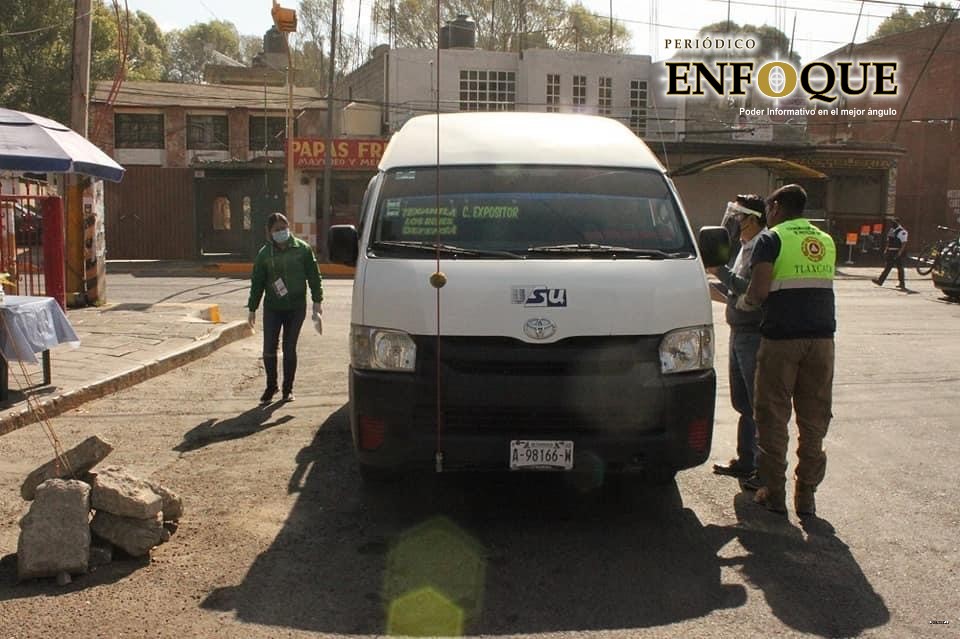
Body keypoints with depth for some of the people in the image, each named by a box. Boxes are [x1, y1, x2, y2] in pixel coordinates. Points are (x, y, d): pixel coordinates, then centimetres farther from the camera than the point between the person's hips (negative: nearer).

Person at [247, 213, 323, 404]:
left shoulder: (302, 249, 0)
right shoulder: (264, 254, 3)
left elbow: (314, 277, 3)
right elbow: (257, 282, 7)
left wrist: (317, 302, -3)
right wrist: (252, 309, 7)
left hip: (296, 308, -1)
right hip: (272, 309, 1)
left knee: (289, 349, 4)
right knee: (269, 349, -1)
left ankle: (288, 389, 18)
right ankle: (271, 386, 19)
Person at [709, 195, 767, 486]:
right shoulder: (743, 248, 14)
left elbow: (753, 291, -26)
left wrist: (721, 272, -21)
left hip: (755, 335, -10)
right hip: (739, 333, 10)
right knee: (742, 402, 18)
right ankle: (745, 461, 30)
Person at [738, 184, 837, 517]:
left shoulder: (771, 239, -4)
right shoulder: (826, 241, 15)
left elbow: (760, 290, -15)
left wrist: (743, 302, 6)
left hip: (782, 338, -5)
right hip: (822, 336, 5)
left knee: (772, 417, 6)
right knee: (814, 420, 10)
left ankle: (774, 492, 10)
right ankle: (806, 494, 14)